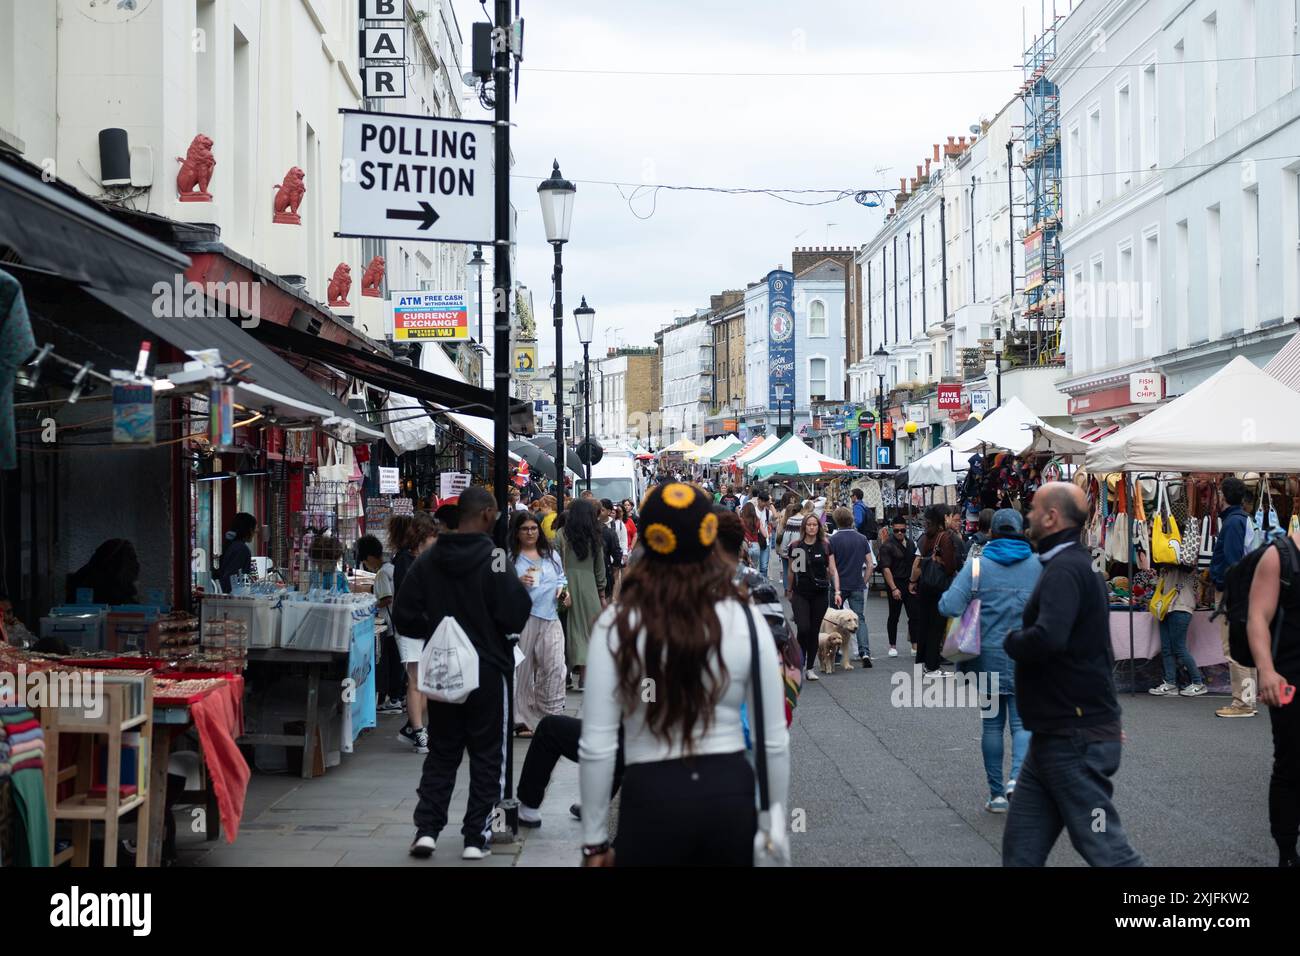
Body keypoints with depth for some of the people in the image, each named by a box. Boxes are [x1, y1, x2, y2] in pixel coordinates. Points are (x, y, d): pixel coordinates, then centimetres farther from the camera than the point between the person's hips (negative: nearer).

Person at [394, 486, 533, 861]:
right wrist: (521, 591, 3)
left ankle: (426, 829, 7)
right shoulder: (493, 561, -15)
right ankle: (476, 837, 8)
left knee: (441, 752, 15)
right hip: (487, 671, -4)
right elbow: (516, 618, -16)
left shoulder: (428, 560, -2)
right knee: (487, 756, 7)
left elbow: (404, 616, 0)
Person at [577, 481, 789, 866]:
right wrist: (775, 820, 14)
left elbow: (597, 746, -7)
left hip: (653, 798, -2)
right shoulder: (746, 620, -2)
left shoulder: (618, 625, -7)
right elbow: (775, 740, 2)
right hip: (731, 793, 2)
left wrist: (594, 839, 3)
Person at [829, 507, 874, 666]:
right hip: (858, 585, 2)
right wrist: (864, 582, 11)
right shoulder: (862, 539, 3)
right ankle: (864, 652, -15)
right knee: (859, 618, 2)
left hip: (839, 585, -2)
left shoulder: (833, 540, -8)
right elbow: (870, 564, 2)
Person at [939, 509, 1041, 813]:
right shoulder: (1038, 565, -2)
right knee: (1022, 721, 5)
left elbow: (949, 607, -14)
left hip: (988, 654, 0)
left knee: (992, 723, 11)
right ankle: (1017, 776, -19)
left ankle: (997, 793, 13)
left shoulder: (977, 564, -6)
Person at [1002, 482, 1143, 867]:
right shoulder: (1077, 564, 16)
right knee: (1021, 849, 11)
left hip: (1075, 741, -10)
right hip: (1057, 737, 10)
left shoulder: (1065, 570, -17)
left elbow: (1046, 638, -32)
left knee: (1104, 849, -5)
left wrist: (1010, 641, -14)